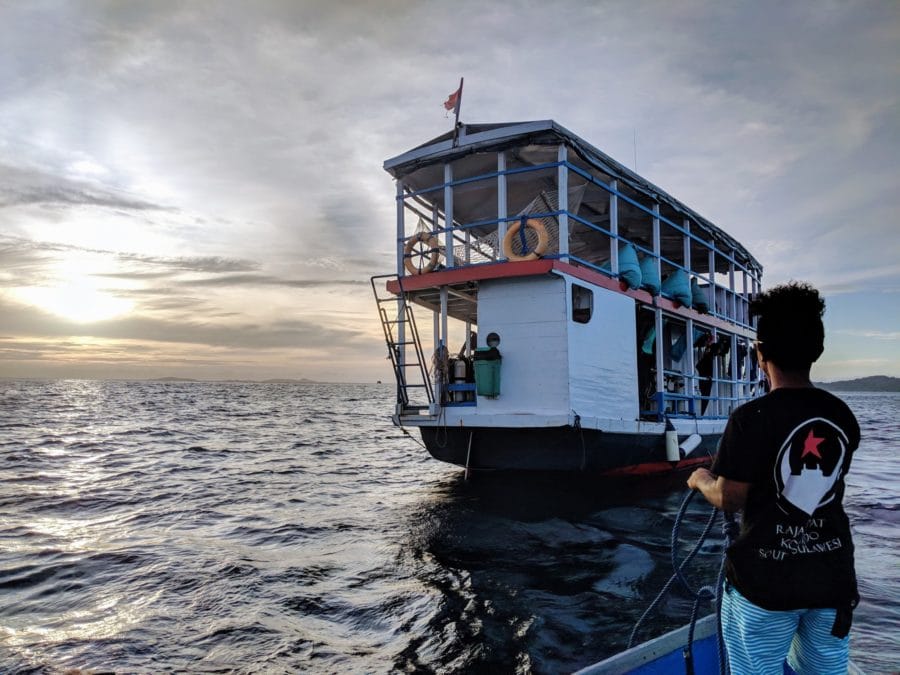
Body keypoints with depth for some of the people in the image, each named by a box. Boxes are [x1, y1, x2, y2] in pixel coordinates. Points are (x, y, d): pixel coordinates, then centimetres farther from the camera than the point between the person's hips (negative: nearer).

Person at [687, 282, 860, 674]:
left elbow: (729, 499, -14)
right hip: (833, 576, 5)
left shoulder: (752, 418, -18)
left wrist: (702, 480, 7)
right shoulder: (843, 416, 0)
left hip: (766, 580, -5)